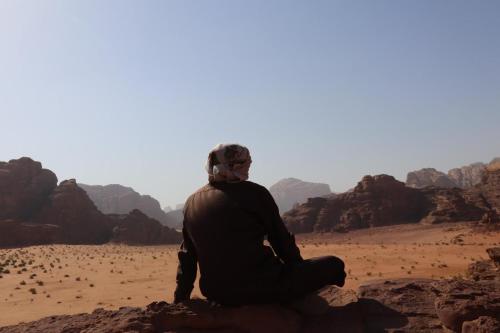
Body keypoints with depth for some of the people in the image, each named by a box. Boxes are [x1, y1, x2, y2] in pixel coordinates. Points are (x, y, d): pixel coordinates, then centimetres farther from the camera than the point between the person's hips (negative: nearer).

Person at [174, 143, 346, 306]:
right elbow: (281, 240, 1)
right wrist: (301, 272, 17)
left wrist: (180, 300, 23)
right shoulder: (253, 193, -7)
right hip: (259, 289, -6)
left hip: (216, 295, 7)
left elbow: (187, 258, 14)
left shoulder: (191, 202, 8)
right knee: (334, 265, 5)